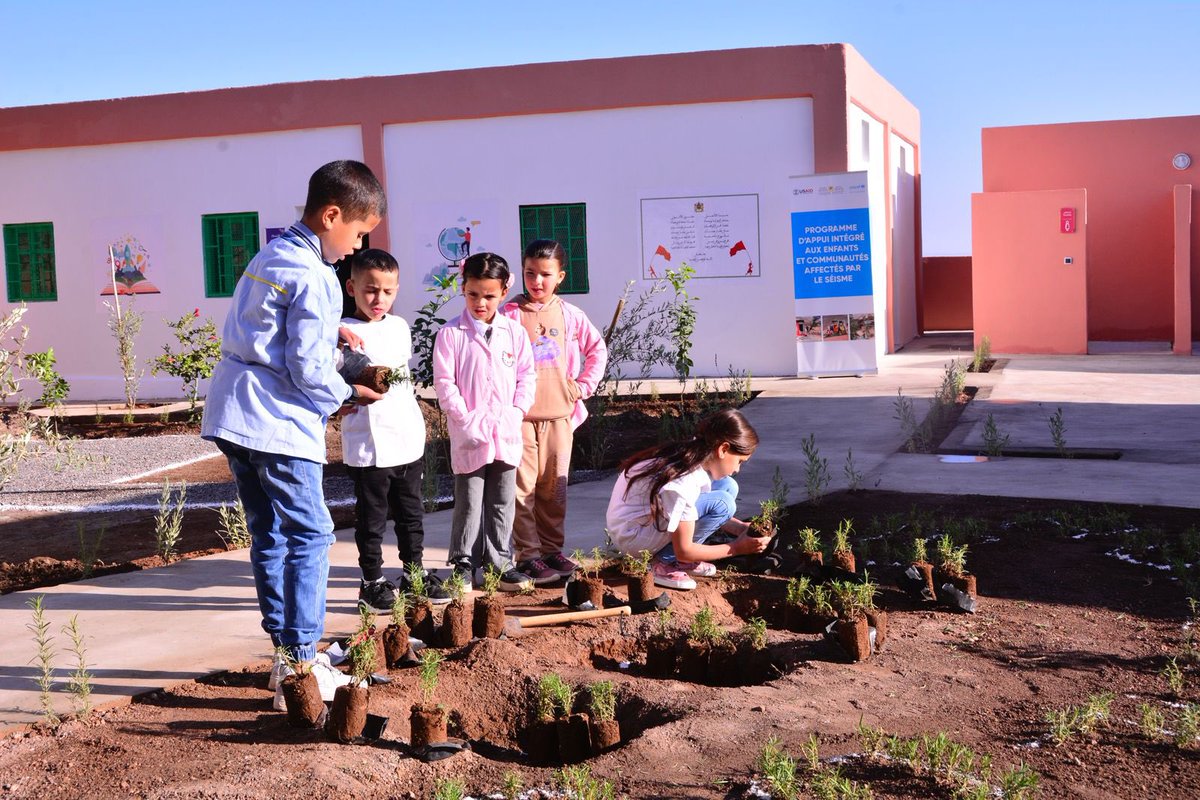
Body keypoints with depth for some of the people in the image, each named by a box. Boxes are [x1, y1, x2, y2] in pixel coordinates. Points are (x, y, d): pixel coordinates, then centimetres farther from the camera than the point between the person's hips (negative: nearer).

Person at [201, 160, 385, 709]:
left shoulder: (269, 257, 14)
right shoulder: (314, 278, -15)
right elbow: (309, 369, -16)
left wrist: (333, 333, 14)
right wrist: (349, 394, 1)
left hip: (232, 414, 10)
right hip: (278, 422, -10)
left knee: (269, 535, 13)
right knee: (310, 536, -4)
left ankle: (287, 652, 20)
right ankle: (301, 667, -4)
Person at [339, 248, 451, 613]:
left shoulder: (400, 327, 11)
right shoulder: (344, 333, -10)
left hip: (409, 439, 6)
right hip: (368, 444, -6)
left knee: (411, 511, 15)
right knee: (371, 516, 3)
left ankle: (414, 573, 28)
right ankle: (372, 582, 15)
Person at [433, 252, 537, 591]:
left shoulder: (514, 332, 5)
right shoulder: (450, 334, -4)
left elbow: (527, 375, 7)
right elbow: (444, 383, -7)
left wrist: (516, 412, -5)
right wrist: (466, 418, -13)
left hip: (507, 434, 3)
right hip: (469, 436, -3)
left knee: (502, 503, 11)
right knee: (468, 503, 4)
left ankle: (500, 561, 19)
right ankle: (464, 563, 13)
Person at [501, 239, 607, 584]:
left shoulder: (569, 315, 6)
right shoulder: (510, 314, -4)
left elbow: (597, 349, 17)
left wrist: (584, 385, 8)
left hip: (559, 413, 3)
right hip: (520, 413, -3)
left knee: (554, 487, 10)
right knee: (523, 487, -2)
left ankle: (552, 549, 21)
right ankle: (528, 554, 5)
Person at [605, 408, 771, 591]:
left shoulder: (693, 454, -5)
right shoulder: (681, 481, -31)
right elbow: (684, 551, -22)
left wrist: (741, 527, -3)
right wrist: (737, 548, -15)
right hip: (632, 536, -9)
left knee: (728, 487, 0)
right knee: (722, 503, -23)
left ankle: (679, 560, 4)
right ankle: (665, 561, -8)